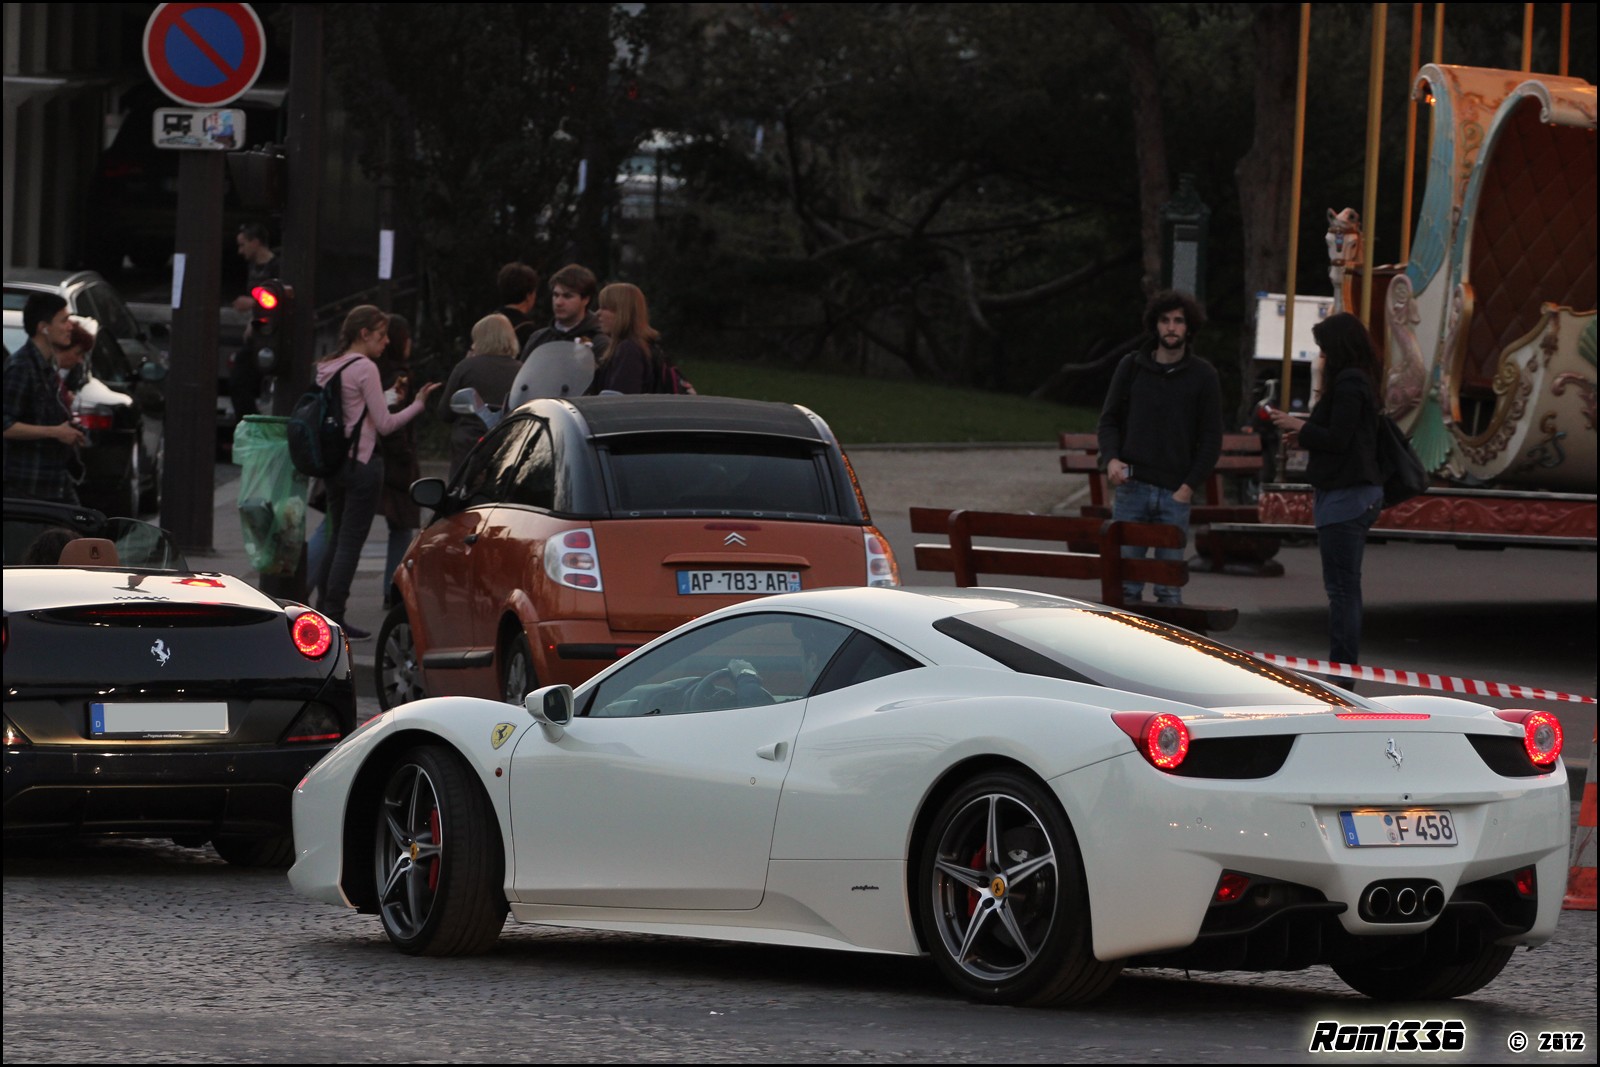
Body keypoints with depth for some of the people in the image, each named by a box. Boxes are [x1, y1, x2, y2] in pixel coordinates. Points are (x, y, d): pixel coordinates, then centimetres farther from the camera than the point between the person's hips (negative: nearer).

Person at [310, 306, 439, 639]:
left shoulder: (326, 367, 11)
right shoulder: (364, 368, -12)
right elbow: (385, 424, -13)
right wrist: (418, 404, -4)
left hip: (333, 459, 8)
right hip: (362, 462, -8)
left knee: (337, 538, 15)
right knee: (350, 541, -3)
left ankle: (321, 610, 14)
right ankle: (334, 617, -2)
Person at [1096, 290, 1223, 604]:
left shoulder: (1202, 375, 4)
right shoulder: (1131, 366, 8)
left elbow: (1211, 439, 5)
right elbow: (1109, 420, 13)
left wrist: (1189, 487, -4)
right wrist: (1111, 458, -6)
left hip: (1175, 494, -1)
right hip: (1132, 487, 1)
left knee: (1170, 589, -1)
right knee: (1125, 584, -2)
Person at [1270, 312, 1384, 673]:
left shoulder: (1348, 384, -16)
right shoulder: (1360, 382, 14)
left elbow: (1337, 439, -20)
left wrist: (1298, 426, -7)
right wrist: (1305, 431, 11)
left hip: (1345, 495, -10)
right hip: (1360, 493, 10)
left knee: (1341, 587, -7)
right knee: (1343, 587, 15)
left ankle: (1342, 667, -6)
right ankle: (1343, 666, 20)